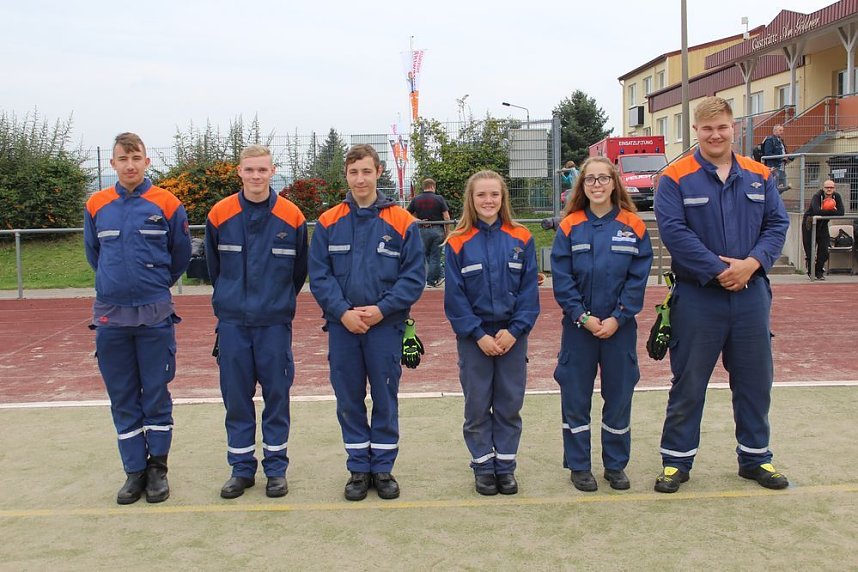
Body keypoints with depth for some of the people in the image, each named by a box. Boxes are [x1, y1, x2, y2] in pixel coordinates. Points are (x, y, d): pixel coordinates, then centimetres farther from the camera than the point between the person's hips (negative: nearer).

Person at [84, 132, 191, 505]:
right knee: (122, 400, 8)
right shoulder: (96, 206, 4)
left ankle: (157, 468, 17)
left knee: (156, 396, 4)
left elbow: (181, 256, 9)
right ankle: (134, 471, 19)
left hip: (155, 316, -2)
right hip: (110, 316, 2)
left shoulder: (167, 205, -3)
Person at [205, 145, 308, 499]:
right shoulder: (219, 215, -1)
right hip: (232, 322, 1)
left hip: (275, 322, -1)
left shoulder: (292, 217, -4)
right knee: (236, 397, 7)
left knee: (277, 394, 6)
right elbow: (213, 267, 12)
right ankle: (241, 468, 19)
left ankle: (276, 467, 18)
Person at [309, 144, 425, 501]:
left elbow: (414, 276, -4)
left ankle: (383, 468, 22)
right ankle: (358, 468, 23)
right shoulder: (328, 223, 3)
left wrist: (382, 309, -14)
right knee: (349, 401, 9)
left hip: (386, 326, -1)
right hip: (342, 327, 2)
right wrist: (343, 312, -13)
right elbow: (319, 275, 0)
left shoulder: (402, 222, -2)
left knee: (385, 399, 8)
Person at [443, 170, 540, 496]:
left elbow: (529, 290, -1)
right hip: (473, 338, -1)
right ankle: (483, 467, 21)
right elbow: (454, 296, -5)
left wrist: (515, 330, -11)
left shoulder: (521, 239, 0)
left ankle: (505, 466, 21)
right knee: (477, 406, 7)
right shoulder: (458, 243, -4)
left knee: (509, 405, 8)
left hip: (512, 336, 1)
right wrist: (478, 335, -11)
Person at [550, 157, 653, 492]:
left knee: (619, 395, 8)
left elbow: (638, 279, -3)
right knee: (576, 396, 5)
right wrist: (583, 317, -12)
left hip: (620, 326, 1)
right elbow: (561, 279, -5)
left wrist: (617, 318, -11)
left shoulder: (633, 226, 0)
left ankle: (616, 464, 23)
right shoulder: (569, 227, -1)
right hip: (578, 326, 0)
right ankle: (578, 465, 18)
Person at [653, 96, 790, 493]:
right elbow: (673, 231, -14)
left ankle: (755, 457, 28)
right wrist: (718, 270, -18)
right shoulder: (676, 178, -5)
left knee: (755, 379, 12)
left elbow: (777, 224, 5)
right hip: (697, 297, -4)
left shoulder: (759, 176, 8)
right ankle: (676, 460, 17)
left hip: (751, 294, 4)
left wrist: (752, 263, -13)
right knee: (688, 382, 4)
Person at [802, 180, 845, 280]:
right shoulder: (817, 196, -21)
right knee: (810, 249, -1)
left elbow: (841, 212, -20)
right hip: (809, 224, -4)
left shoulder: (837, 196, -8)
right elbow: (816, 211, -38)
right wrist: (832, 212, -29)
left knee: (824, 249, -2)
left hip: (823, 224, 4)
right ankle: (811, 272, 12)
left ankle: (819, 272, 12)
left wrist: (825, 212, -25)